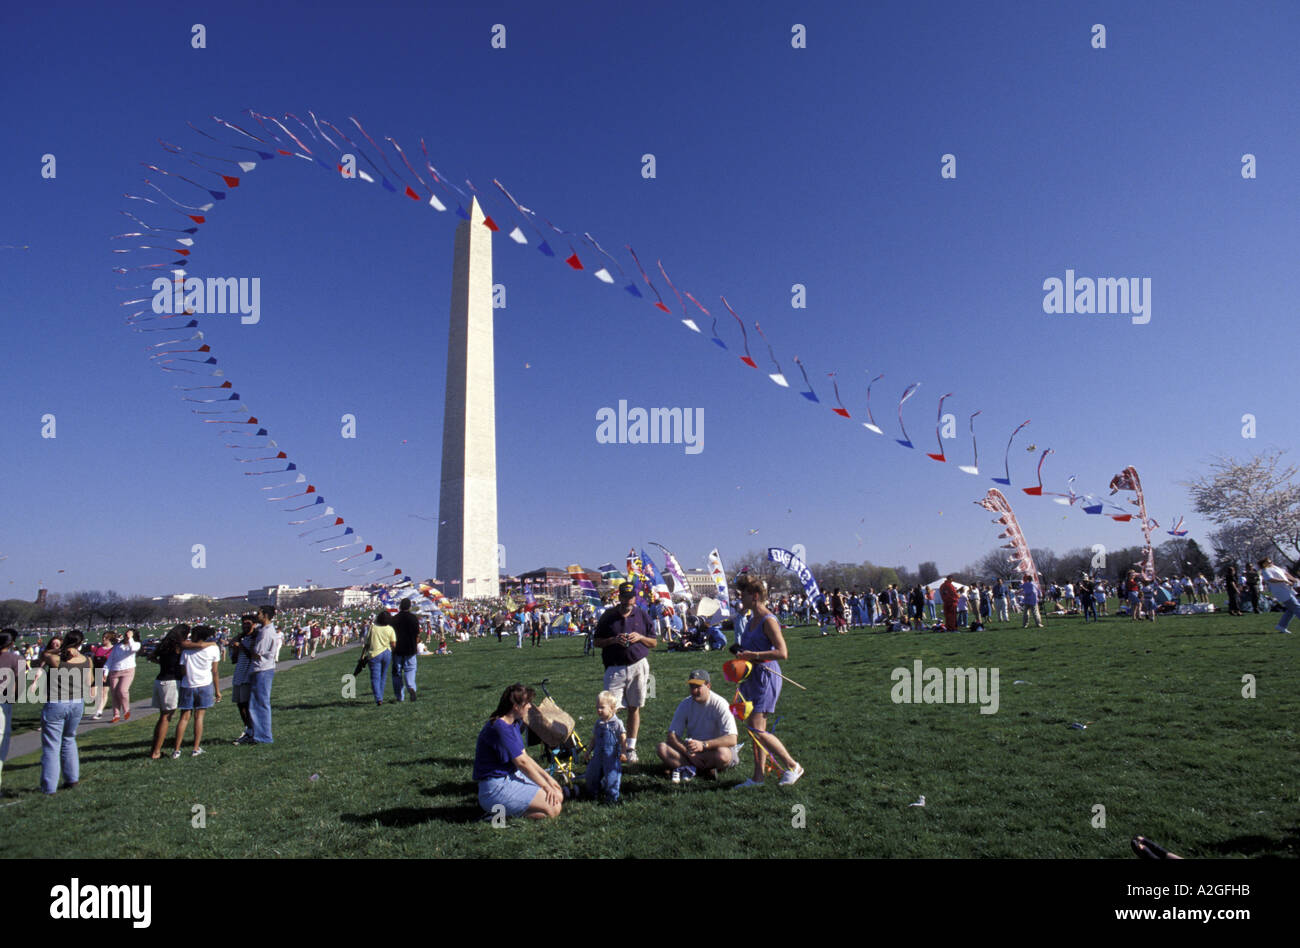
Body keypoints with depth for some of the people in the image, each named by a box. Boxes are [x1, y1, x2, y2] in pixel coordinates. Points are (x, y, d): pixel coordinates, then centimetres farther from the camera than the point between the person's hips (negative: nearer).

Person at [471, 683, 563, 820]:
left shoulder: (514, 724, 10)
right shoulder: (500, 728, -22)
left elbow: (524, 756, 15)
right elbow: (522, 762, -20)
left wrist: (547, 778, 9)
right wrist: (546, 786, -13)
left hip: (512, 777, 11)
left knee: (558, 796, 7)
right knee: (553, 809, -16)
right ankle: (500, 809, -8)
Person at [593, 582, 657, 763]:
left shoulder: (642, 615, 7)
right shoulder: (608, 615, 4)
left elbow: (654, 642, 11)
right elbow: (598, 642, 6)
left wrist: (640, 637, -8)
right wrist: (614, 640, -11)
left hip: (638, 667, 1)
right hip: (614, 668, -1)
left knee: (634, 708, 5)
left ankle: (631, 748, 14)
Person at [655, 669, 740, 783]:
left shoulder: (719, 704, -15)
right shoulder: (685, 704, -2)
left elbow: (731, 739, -24)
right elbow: (672, 735, -4)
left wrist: (703, 745, -35)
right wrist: (689, 753, -21)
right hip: (690, 749, 4)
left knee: (722, 754, -39)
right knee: (662, 748, -19)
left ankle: (689, 768, -18)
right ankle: (705, 770, -25)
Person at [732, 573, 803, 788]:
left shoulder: (768, 621, -16)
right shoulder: (751, 621, 13)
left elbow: (782, 653, -24)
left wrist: (753, 655, -21)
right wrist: (742, 656, 10)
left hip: (766, 676, -9)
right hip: (751, 676, 9)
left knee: (757, 729, -10)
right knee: (757, 729, 12)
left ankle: (792, 766, 4)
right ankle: (758, 777, 19)